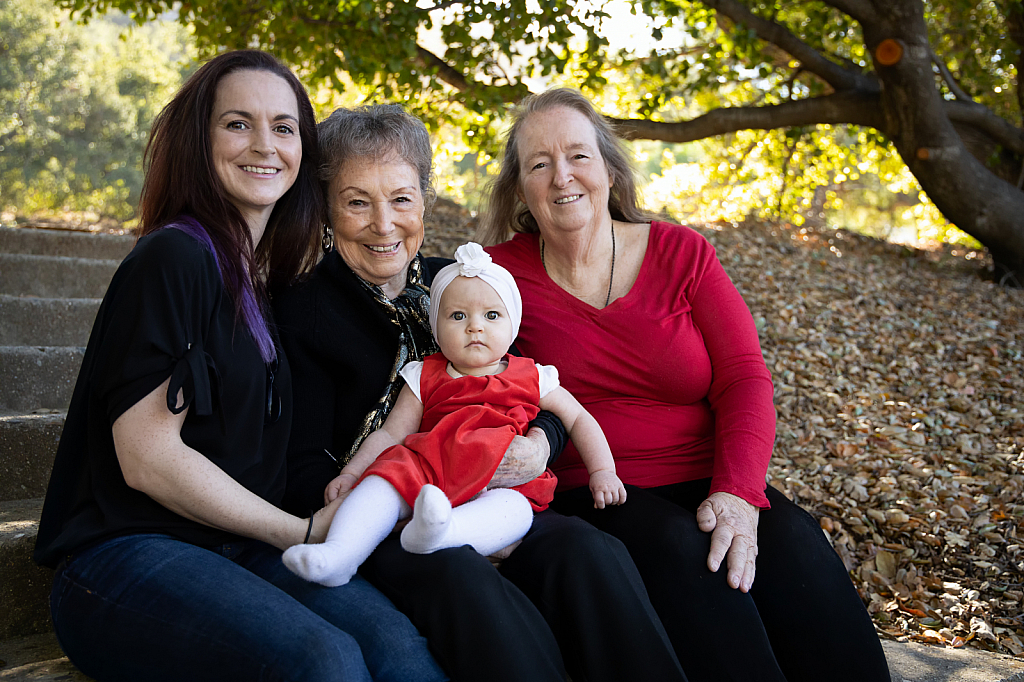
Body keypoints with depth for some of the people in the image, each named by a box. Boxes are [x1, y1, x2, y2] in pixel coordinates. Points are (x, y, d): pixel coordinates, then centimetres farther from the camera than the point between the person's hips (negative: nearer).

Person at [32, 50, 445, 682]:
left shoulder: (263, 280, 16)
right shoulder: (175, 258, -9)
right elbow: (148, 458, -14)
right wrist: (300, 531, -7)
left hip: (242, 551, 6)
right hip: (129, 556, -6)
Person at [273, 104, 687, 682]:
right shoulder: (300, 311, 0)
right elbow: (303, 467, -4)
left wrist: (538, 446, -12)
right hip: (379, 526, -3)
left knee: (590, 553, -26)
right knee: (460, 578, -36)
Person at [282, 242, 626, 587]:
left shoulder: (533, 379, 19)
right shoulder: (425, 378, 19)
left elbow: (579, 420, 23)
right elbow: (389, 433, 17)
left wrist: (602, 472, 11)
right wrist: (350, 473, 3)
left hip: (502, 483, -1)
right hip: (428, 471, 2)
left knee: (513, 507, -37)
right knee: (384, 478, -28)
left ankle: (440, 532, -62)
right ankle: (339, 554, -42)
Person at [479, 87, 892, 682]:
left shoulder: (683, 253, 5)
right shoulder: (501, 271, 3)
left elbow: (744, 380, -2)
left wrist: (737, 493, -19)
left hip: (709, 483, 2)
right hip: (588, 493, -2)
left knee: (797, 552, -27)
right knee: (679, 555, -33)